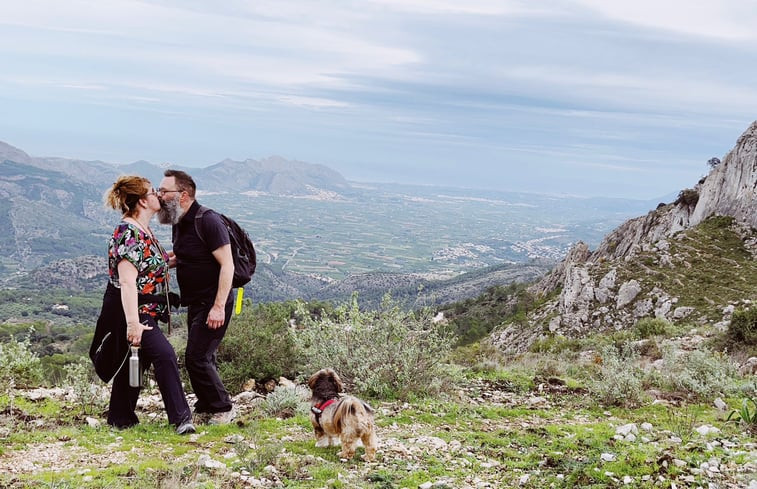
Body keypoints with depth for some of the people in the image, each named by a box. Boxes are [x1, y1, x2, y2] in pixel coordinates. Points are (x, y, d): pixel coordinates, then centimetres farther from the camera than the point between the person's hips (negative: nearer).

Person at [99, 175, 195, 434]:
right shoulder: (129, 233, -19)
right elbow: (127, 281, -27)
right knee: (164, 354, -19)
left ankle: (120, 419, 28)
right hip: (130, 312, -11)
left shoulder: (143, 231, 11)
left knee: (135, 362, 17)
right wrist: (133, 322, -32)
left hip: (144, 312, 11)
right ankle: (181, 418, -18)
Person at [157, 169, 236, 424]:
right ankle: (205, 409, 27)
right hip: (196, 303, 9)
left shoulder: (208, 221, -18)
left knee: (197, 358, -10)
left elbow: (227, 265, -22)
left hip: (213, 303, -9)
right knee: (201, 358, 15)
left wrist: (219, 306, -27)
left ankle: (223, 410, 4)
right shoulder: (179, 223, 10)